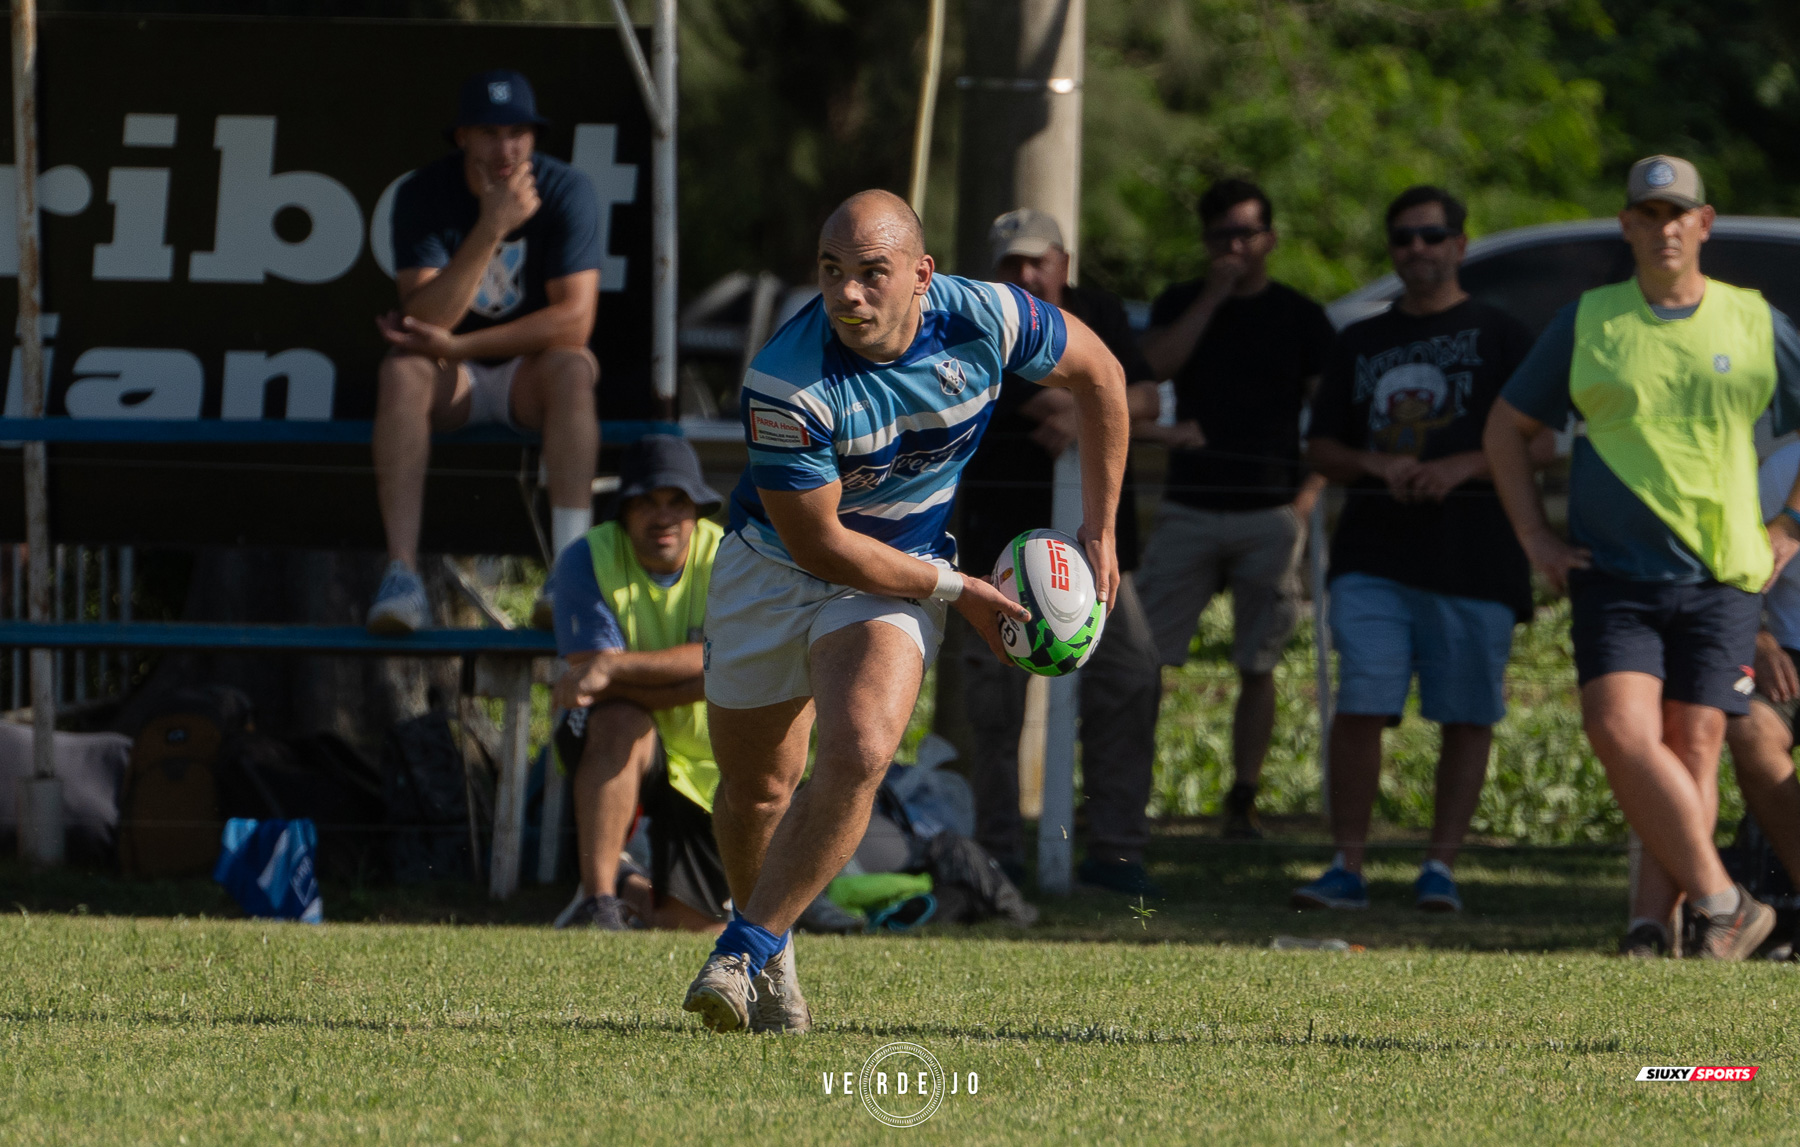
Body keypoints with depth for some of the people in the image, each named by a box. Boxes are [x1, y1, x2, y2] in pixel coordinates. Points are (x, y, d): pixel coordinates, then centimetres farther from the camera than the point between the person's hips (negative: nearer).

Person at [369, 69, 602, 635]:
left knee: (572, 368, -33)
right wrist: (490, 230, -33)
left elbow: (575, 320, -20)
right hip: (453, 379, 0)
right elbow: (424, 319, -23)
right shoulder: (423, 196, -12)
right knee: (401, 370, -31)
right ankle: (402, 574, -42)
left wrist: (456, 345, -26)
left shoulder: (566, 191, -12)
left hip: (530, 374, 0)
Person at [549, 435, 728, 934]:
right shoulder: (588, 559, -14)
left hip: (708, 765, 2)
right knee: (620, 720, -39)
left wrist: (613, 667, -40)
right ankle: (598, 900, -33)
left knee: (694, 925, -1)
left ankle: (636, 894, 36)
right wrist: (691, 681, -31)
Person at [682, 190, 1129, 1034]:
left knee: (861, 752, -25)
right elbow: (818, 543, -22)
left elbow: (1097, 372, 0)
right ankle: (769, 952, 38)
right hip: (773, 564, -1)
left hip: (900, 571, 1)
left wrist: (1098, 531, 2)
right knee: (756, 787, 10)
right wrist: (956, 592, -17)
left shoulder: (984, 319, -21)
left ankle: (746, 950, -19)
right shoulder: (785, 383, -30)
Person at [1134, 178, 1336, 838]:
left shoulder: (1300, 318, 8)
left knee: (1258, 666, -2)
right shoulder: (1180, 305, 12)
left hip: (1269, 512, -1)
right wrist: (1214, 295, -10)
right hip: (1189, 506, 1)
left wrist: (1310, 492, -3)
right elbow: (1157, 362, -8)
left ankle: (1243, 800, 4)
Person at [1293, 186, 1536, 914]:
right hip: (1373, 554, 2)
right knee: (1358, 707, -9)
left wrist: (1460, 468, -15)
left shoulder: (1498, 337, 7)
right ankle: (1347, 865, -6)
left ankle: (1440, 866, 5)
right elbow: (1321, 449, 17)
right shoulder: (1361, 344, 18)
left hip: (1474, 557, -2)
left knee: (1467, 716, -1)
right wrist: (1378, 466, -4)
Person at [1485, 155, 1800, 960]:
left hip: (1721, 577, 0)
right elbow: (1506, 425, 16)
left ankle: (1651, 922, -2)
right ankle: (1721, 902, -14)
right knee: (1622, 731, -18)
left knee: (1691, 749, -6)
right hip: (1612, 576, 0)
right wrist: (1535, 538, 8)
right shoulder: (1586, 323, 7)